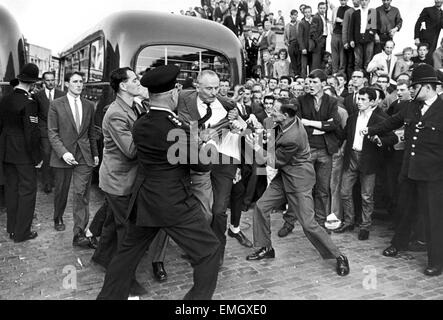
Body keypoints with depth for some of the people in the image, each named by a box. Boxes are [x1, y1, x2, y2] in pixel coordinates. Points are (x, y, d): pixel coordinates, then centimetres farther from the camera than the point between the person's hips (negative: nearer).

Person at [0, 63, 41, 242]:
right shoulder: (28, 103, -18)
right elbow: (32, 133, -19)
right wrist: (36, 157, -11)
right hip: (23, 154, -7)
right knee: (27, 191, 3)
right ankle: (21, 233, 10)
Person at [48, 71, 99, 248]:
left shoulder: (89, 105, 9)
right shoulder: (56, 105, -1)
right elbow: (52, 133, -5)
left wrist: (95, 153, 13)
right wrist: (63, 152, -17)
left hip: (84, 156, 2)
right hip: (63, 155, -1)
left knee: (82, 195, -4)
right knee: (61, 191, 13)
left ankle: (79, 235, -3)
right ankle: (58, 218, 42)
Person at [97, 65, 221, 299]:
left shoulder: (139, 125, 1)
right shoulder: (176, 130, -21)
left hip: (143, 201, 8)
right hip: (175, 204, -8)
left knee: (129, 251, 24)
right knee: (209, 251, 7)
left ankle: (109, 296, 40)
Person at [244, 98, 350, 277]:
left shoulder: (292, 138, -30)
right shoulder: (292, 120, -4)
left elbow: (274, 162, -15)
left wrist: (256, 147, -10)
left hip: (298, 179, -9)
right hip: (284, 176, 9)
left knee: (308, 224, -7)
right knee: (261, 207, 5)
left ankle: (339, 257, 11)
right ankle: (266, 248, 21)